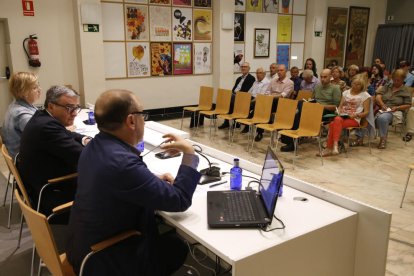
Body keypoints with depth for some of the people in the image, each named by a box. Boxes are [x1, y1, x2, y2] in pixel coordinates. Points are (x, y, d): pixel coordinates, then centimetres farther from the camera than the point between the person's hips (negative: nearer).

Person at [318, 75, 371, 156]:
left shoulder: (365, 95, 8)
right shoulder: (346, 92, 22)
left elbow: (366, 112, 3)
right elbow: (340, 106, 21)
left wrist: (356, 115, -15)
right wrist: (338, 112, -2)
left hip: (354, 119, -4)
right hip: (342, 116, 4)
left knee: (333, 124, -34)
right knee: (337, 119, -35)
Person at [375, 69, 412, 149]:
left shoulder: (406, 90, 7)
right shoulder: (387, 86, 15)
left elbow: (408, 105, 5)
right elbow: (378, 96, 4)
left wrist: (397, 108, -13)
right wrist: (382, 105, -15)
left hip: (395, 111, -2)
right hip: (382, 109, 3)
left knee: (383, 118, -37)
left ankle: (383, 139, -21)